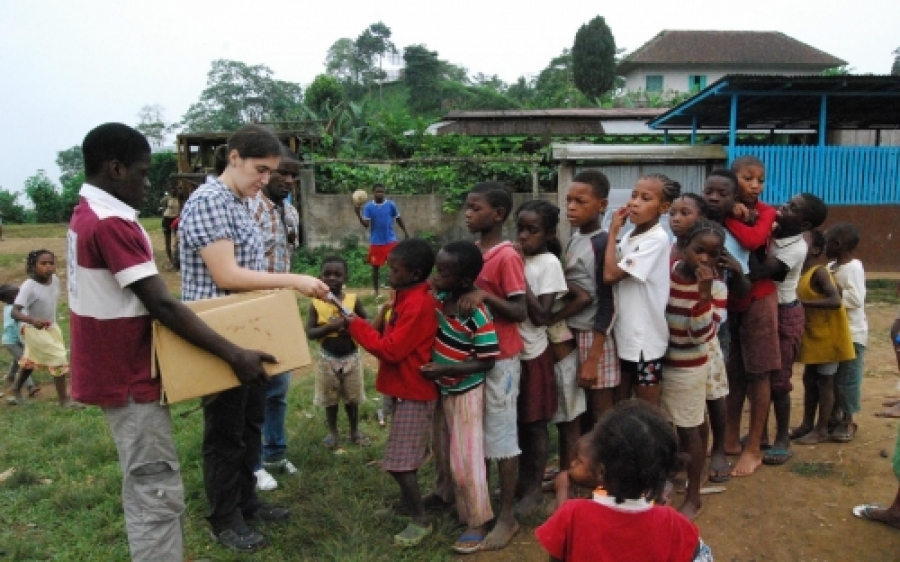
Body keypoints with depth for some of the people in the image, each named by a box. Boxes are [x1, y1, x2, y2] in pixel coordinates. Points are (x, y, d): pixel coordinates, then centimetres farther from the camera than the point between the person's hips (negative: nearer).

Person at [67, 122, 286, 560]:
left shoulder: (87, 214, 10)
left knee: (146, 485, 21)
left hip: (117, 369, 11)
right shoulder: (111, 223, -23)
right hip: (129, 376, -10)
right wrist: (234, 355, -25)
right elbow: (161, 306, -27)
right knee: (157, 491, -2)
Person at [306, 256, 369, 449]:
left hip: (351, 357, 1)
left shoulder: (354, 300, -9)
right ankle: (332, 432, 33)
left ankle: (355, 431, 35)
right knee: (330, 399, 15)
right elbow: (309, 333, -13)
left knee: (352, 398, 16)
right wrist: (329, 327, -27)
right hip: (327, 359, 0)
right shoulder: (316, 304, -10)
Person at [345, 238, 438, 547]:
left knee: (399, 461, -6)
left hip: (414, 392, -10)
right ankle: (408, 502, 35)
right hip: (406, 389, 10)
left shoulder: (417, 305, -23)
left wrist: (356, 326, -17)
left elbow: (391, 350, -23)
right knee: (405, 455, 20)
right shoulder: (408, 298, 8)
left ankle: (422, 520, 7)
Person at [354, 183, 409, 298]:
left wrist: (405, 232, 13)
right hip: (376, 242, 0)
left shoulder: (391, 205, -1)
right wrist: (358, 214, -27)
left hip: (390, 240, 0)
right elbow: (366, 224, -12)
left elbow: (398, 219, 12)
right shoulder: (368, 207, -4)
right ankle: (375, 291, 20)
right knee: (375, 267, 8)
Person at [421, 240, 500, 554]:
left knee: (465, 459, 1)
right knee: (442, 451, 24)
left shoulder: (479, 316, -28)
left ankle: (477, 522, 17)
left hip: (466, 393, -8)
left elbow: (487, 361, -23)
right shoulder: (440, 299, -6)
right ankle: (446, 494, 48)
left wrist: (444, 369, -27)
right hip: (441, 390, 8)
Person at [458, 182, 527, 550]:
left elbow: (520, 312, -17)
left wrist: (485, 296, -29)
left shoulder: (507, 257, -15)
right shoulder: (473, 252, 9)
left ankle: (507, 517, 14)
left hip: (499, 358, -8)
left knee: (501, 436, 2)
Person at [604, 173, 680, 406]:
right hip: (623, 334, 8)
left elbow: (610, 274, -22)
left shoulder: (657, 239, -18)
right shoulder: (629, 236, 6)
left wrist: (613, 231, -14)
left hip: (645, 338, -8)